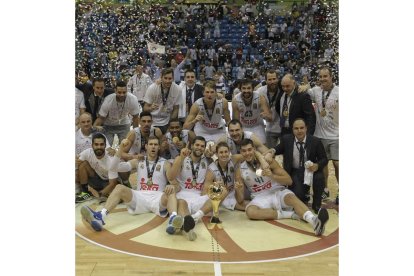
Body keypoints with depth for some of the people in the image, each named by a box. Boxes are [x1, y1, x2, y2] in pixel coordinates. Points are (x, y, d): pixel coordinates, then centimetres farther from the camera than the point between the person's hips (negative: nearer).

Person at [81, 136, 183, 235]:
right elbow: (114, 167, 5)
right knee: (119, 188, -23)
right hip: (140, 197, 2)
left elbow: (176, 184, 1)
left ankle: (173, 218, -63)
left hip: (158, 198, -2)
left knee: (171, 192, -34)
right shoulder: (138, 161, 15)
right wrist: (121, 148, -9)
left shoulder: (165, 164, 9)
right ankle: (100, 216, -45)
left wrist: (172, 186, -25)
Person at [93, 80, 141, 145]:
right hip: (108, 125, -1)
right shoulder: (108, 100, -31)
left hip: (124, 124, 2)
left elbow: (135, 117, -12)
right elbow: (100, 118, -20)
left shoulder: (133, 99, -27)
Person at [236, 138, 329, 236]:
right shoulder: (240, 171, -2)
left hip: (278, 192, -1)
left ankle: (314, 221, -63)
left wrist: (272, 176, -23)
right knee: (250, 211, -33)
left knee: (291, 197, -35)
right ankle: (291, 214, -28)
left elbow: (289, 181, -7)